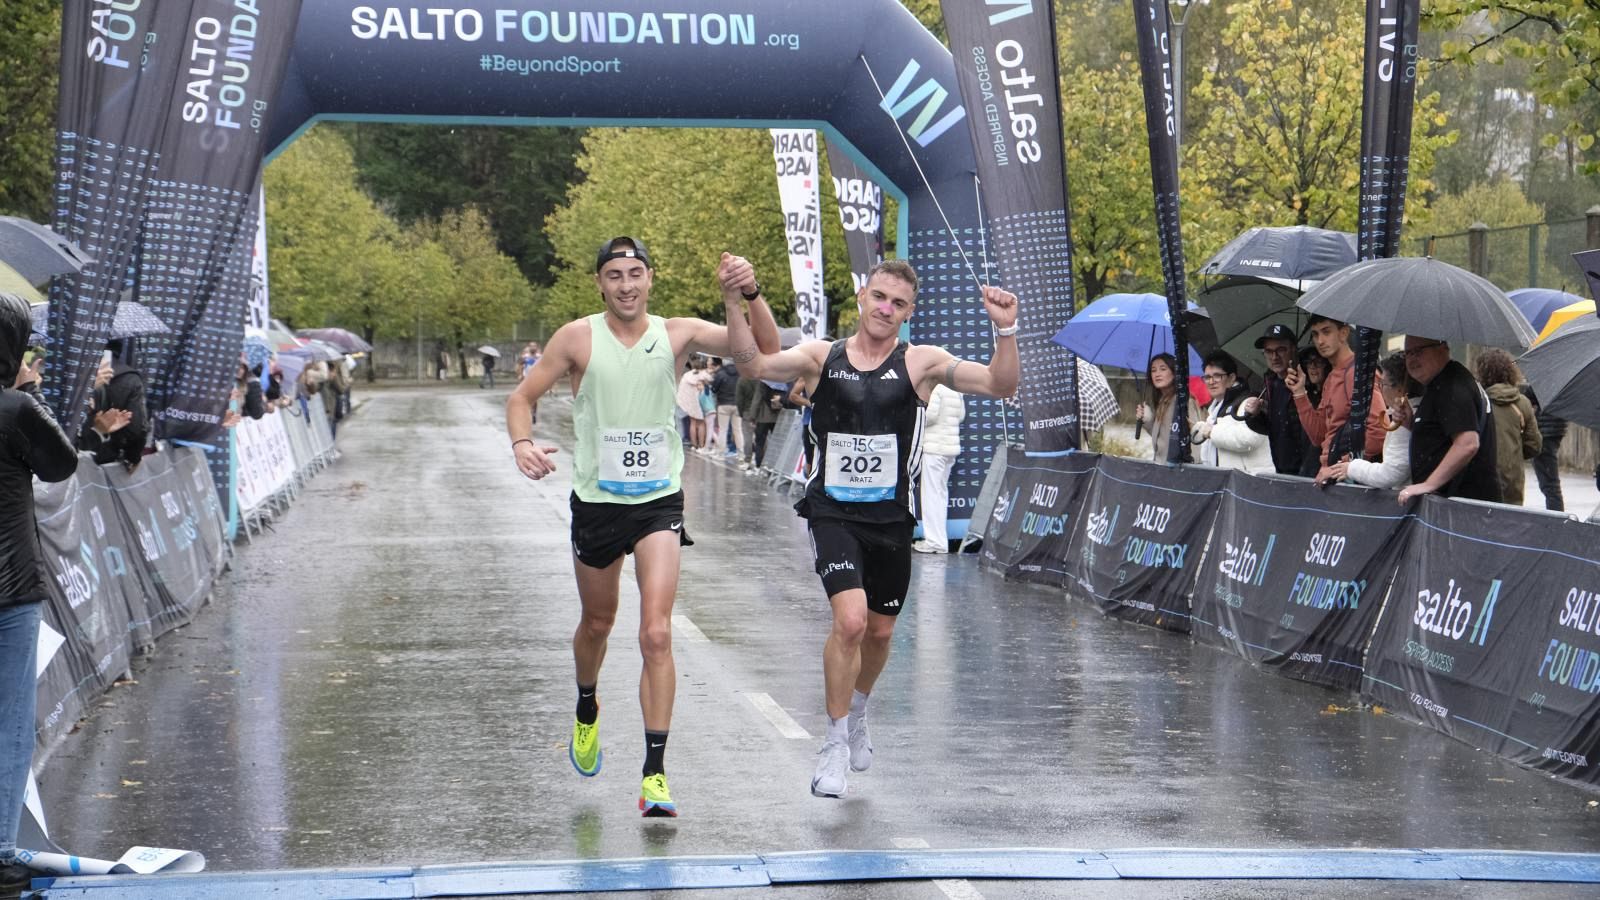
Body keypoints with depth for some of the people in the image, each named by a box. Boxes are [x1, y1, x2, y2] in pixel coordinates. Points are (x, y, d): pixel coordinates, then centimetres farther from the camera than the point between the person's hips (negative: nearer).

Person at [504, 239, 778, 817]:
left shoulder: (678, 335, -5)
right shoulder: (577, 339, -5)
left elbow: (766, 350, -9)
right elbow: (522, 396, 2)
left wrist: (751, 293, -26)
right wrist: (522, 443, -19)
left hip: (659, 502, -1)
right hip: (596, 502, 1)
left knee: (656, 634, -14)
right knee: (597, 623, 19)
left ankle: (655, 771, -12)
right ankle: (586, 711, 51)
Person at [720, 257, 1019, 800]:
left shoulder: (921, 363, -2)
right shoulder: (822, 358, 1)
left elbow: (1000, 386, -9)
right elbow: (754, 364, -12)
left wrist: (1005, 331, -26)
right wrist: (734, 304, -25)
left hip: (892, 516, 2)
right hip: (832, 513, -2)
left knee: (879, 631, 16)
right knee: (850, 620, -20)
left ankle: (856, 714, 47)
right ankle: (835, 744, -3)